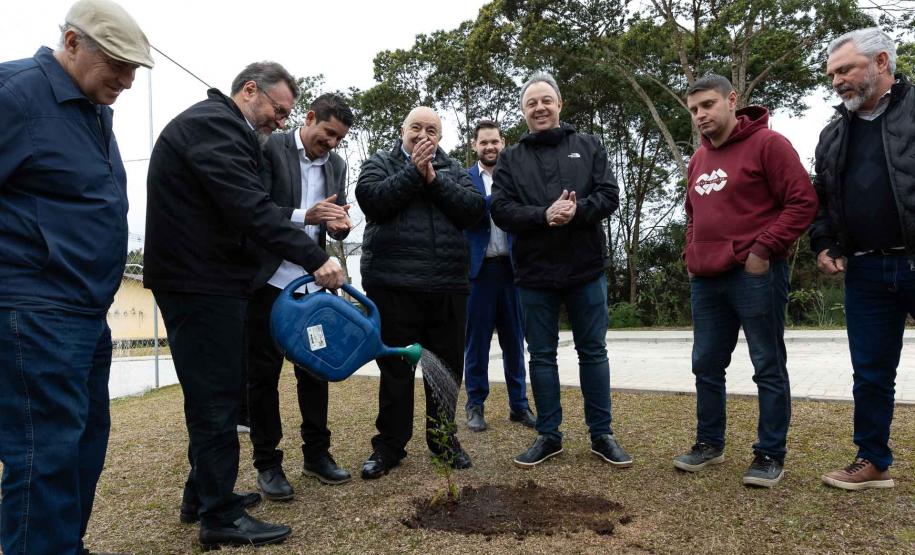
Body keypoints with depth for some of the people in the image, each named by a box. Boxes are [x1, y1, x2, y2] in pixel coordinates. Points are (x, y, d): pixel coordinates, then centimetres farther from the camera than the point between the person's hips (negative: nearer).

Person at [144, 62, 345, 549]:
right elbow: (250, 208, -26)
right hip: (200, 283, -11)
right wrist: (314, 258, -27)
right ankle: (221, 515, 7)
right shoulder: (210, 124, -14)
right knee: (216, 395, -4)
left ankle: (203, 491, 31)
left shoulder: (221, 127, 20)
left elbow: (244, 208, 19)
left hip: (209, 280, 11)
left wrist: (303, 218, 9)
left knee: (213, 392, 17)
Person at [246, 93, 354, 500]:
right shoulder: (270, 149, -7)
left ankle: (316, 453, 22)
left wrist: (341, 224, -13)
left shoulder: (336, 164, 10)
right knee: (263, 371, 3)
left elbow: (337, 224, 11)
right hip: (269, 279, -5)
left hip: (312, 281, 5)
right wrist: (305, 215, -26)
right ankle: (267, 463, 14)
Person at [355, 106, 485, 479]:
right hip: (392, 285, -2)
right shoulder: (380, 164, 10)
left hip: (448, 287, 3)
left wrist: (433, 179, -8)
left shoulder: (453, 170, 16)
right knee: (395, 369, 5)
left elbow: (474, 209, -1)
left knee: (447, 368, 10)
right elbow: (371, 200, -10)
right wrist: (413, 170, -9)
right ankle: (390, 445, 18)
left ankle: (443, 438, 26)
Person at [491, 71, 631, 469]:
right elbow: (502, 211, -5)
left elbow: (609, 195, -2)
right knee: (541, 355, 8)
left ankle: (601, 435, 21)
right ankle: (548, 436, 21)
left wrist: (576, 210, -21)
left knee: (593, 351, 8)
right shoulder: (510, 158, 7)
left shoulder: (588, 146, 7)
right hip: (534, 273, 1)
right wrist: (544, 215, -21)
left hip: (586, 268, 0)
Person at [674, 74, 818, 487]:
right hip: (705, 280, 7)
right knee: (706, 366, 11)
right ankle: (709, 443, 25)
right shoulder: (698, 160, 17)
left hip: (755, 275, -7)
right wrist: (691, 255, 12)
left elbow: (803, 201, -10)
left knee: (769, 368, 3)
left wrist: (763, 249, -16)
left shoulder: (767, 143, -5)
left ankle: (770, 455, 14)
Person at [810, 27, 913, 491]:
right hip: (865, 273, 4)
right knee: (870, 374, 11)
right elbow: (819, 200, 21)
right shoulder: (834, 135, 15)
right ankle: (873, 462, 24)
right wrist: (822, 246, 6)